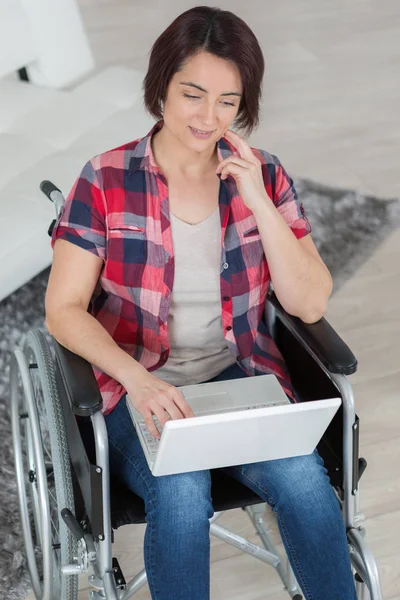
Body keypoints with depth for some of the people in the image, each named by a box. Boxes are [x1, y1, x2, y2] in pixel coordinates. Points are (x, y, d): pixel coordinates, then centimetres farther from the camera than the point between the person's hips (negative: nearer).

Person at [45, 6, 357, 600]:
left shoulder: (262, 176, 1)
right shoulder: (106, 181, -6)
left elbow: (310, 304, -4)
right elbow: (64, 309, -8)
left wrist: (258, 203, -15)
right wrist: (137, 379, -26)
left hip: (238, 374, 2)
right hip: (138, 385, -2)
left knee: (301, 477, -25)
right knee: (181, 493, -31)